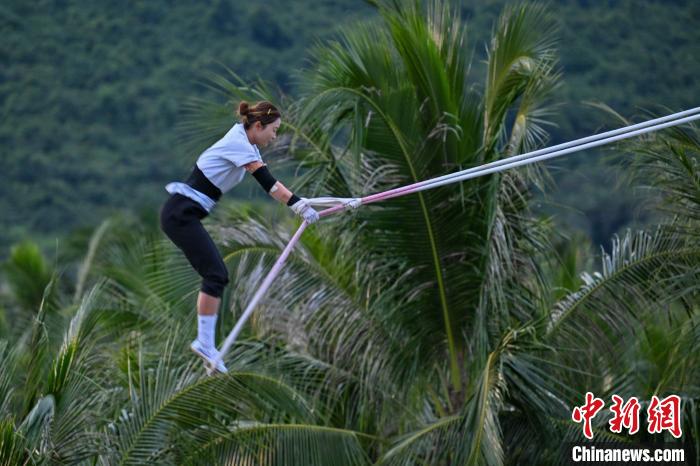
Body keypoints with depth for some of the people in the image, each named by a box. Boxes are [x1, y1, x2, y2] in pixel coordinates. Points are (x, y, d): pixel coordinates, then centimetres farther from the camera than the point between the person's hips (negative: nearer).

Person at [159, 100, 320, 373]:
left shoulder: (247, 145, 14)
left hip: (184, 214, 10)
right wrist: (298, 205, -29)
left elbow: (269, 184, 10)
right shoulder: (238, 143, -15)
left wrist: (300, 202, 1)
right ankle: (205, 343, -11)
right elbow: (267, 182, -24)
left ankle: (205, 343, 9)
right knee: (216, 274, -13)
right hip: (180, 214, -10)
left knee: (216, 274, 8)